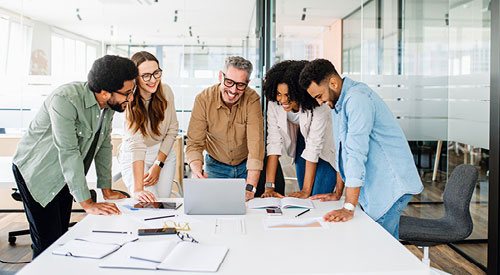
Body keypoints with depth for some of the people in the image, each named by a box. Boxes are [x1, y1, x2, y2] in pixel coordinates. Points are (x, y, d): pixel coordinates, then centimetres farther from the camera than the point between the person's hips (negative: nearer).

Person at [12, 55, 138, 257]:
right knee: (47, 243, -7)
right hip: (36, 172, -7)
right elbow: (68, 153, -31)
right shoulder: (65, 99, -30)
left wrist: (107, 191, 3)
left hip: (64, 177, 7)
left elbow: (104, 145, 4)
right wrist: (87, 204, -30)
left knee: (62, 238, 10)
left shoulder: (109, 105, -5)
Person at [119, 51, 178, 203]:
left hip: (164, 154, 4)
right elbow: (135, 144, -35)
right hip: (134, 160, -4)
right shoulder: (128, 101, -25)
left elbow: (172, 129, -3)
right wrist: (138, 189, -41)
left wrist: (158, 165, -11)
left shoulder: (165, 91, -11)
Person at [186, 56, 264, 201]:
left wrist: (250, 187, -37)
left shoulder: (252, 99, -21)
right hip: (216, 166, 0)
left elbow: (256, 142, -28)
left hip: (246, 166, 0)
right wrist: (197, 171, -38)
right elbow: (194, 143, -17)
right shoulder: (203, 99, -18)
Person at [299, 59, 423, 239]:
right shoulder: (339, 104, 12)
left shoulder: (358, 99, -20)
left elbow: (357, 153, -26)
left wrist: (349, 208, -28)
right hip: (376, 187, 9)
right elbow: (346, 152, 19)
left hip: (391, 186, -9)